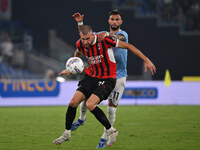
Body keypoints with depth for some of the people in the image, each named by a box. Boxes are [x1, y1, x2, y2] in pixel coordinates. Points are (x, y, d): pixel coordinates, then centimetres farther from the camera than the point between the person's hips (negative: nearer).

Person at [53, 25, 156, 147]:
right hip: (91, 76, 6)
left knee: (90, 105, -23)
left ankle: (111, 131, -4)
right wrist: (70, 70, 22)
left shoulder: (104, 40, -21)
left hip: (107, 79, -5)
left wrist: (146, 60, -12)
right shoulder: (80, 44, -6)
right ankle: (67, 134, 11)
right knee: (73, 102, -8)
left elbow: (127, 46, -13)